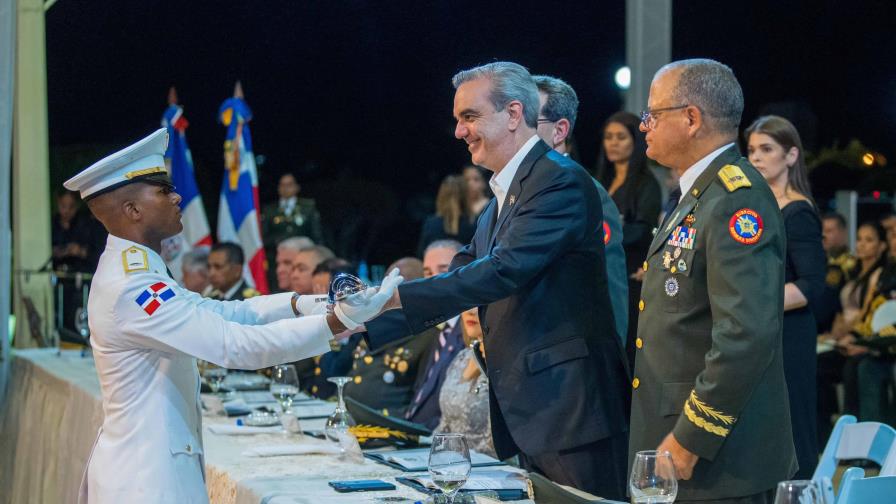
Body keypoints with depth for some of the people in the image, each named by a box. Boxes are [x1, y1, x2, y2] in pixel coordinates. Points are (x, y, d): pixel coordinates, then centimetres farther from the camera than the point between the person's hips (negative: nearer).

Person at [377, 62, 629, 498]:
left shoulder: (562, 182, -14)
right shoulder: (503, 195, 18)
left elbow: (504, 270, -24)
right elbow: (464, 273, 16)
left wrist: (396, 296, -23)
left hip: (571, 408, -10)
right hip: (526, 412, 10)